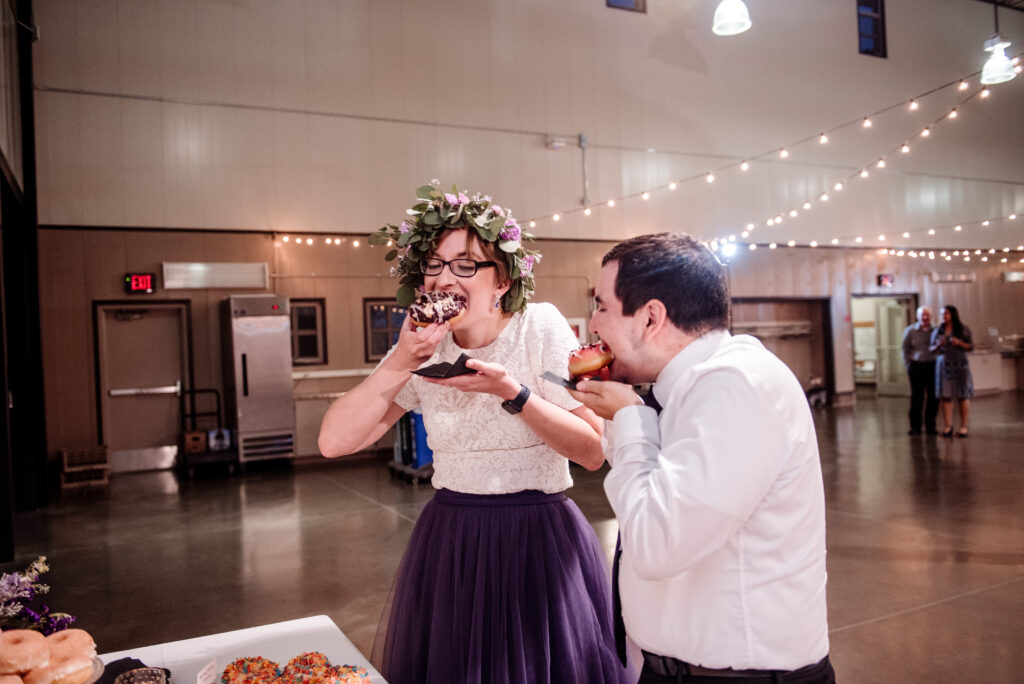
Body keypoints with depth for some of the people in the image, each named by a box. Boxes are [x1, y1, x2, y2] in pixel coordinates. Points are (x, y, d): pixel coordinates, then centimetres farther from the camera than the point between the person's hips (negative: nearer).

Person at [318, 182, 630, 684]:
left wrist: (509, 390, -24)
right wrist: (399, 364, -18)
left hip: (541, 542, -3)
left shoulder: (542, 328, -10)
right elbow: (333, 442, -7)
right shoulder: (424, 347, 0)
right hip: (450, 542, 4)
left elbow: (594, 451, -14)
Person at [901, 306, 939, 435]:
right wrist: (908, 365, 1)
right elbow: (905, 348, 6)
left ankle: (930, 426, 15)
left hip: (933, 365, 2)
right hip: (917, 366, -2)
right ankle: (915, 427, 9)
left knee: (933, 397, 3)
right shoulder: (910, 330, 2)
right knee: (917, 397, 2)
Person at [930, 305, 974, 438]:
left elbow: (971, 346, 3)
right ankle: (948, 426, 4)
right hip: (943, 365, 2)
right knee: (945, 396, -1)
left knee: (963, 396, 1)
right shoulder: (937, 331, 10)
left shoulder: (963, 330, 3)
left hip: (959, 365, -2)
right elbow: (932, 349, 13)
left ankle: (964, 426, 7)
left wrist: (959, 343, -14)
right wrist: (938, 345, -8)